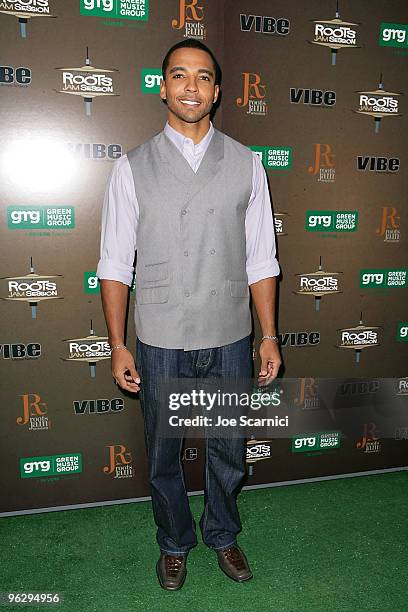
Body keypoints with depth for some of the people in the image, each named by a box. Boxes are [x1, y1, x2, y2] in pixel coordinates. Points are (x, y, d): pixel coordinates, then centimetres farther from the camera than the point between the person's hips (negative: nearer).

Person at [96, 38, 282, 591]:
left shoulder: (246, 163, 1)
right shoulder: (132, 168, -3)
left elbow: (261, 260, 2)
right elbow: (115, 266, -2)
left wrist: (270, 336, 0)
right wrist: (118, 347, -4)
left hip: (230, 341, 1)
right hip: (161, 344, -1)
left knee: (229, 453, 18)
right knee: (164, 456, 17)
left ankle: (223, 535, 45)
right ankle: (175, 543, 44)